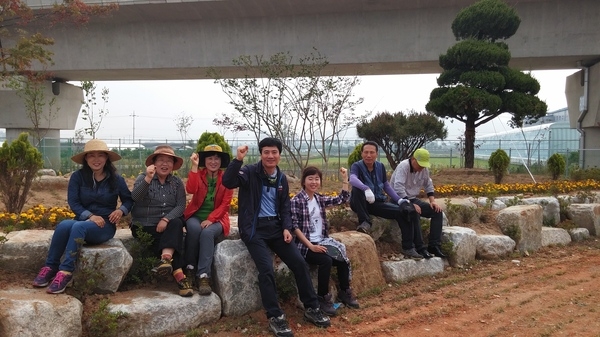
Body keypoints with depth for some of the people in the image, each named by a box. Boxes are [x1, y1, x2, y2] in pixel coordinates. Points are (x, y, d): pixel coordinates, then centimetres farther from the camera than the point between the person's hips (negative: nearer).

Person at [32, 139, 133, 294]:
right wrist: (90, 216, -21)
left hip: (105, 226, -2)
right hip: (83, 220, 2)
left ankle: (65, 272, -34)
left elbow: (128, 200, 10)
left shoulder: (116, 180, -1)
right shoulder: (77, 177, -1)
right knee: (64, 225, -32)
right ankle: (50, 267, -17)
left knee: (78, 226, -34)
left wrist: (121, 210, -12)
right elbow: (73, 202, -6)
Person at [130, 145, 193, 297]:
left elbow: (181, 206, -6)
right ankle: (179, 275, -33)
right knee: (170, 238, -27)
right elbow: (135, 198, -20)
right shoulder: (143, 177, 1)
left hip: (168, 223, 2)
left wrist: (166, 219, -23)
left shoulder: (177, 182, 8)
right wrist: (148, 179, -34)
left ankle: (166, 259, -47)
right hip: (145, 225, -2)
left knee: (176, 224, -32)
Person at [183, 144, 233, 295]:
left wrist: (210, 219, -17)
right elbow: (190, 190, -17)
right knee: (194, 228, -33)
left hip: (216, 219, -1)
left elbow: (225, 204, -4)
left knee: (207, 232, -33)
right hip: (196, 215, 1)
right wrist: (194, 166, -20)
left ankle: (204, 277, -35)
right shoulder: (198, 174, 6)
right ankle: (190, 268, -16)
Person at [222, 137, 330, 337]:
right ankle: (275, 317, -9)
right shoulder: (250, 172, -7)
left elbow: (285, 207, 14)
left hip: (275, 226, 5)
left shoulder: (282, 179, 11)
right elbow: (227, 182, -25)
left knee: (299, 263, -3)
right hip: (254, 228, -5)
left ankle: (311, 308, 12)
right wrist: (238, 159, -33)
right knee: (267, 269, -23)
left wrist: (286, 227, -1)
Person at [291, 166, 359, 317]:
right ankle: (323, 298, -11)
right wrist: (310, 245, -20)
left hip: (321, 241, 6)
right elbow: (295, 227, -13)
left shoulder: (320, 199, 10)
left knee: (342, 258, -17)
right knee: (326, 260, -30)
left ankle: (344, 292, 6)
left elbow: (342, 199, 14)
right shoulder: (296, 201, -8)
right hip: (305, 245, -6)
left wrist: (345, 178, 6)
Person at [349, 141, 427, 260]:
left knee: (402, 211, -12)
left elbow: (386, 185, 15)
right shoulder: (356, 166, -11)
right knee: (357, 190, -36)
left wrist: (399, 200, 4)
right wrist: (366, 189, -52)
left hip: (378, 202, 5)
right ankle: (365, 222, -26)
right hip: (361, 204, -5)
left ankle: (408, 248, -5)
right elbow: (353, 179, -34)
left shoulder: (380, 166, 6)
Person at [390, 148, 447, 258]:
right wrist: (410, 204, -34)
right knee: (414, 212, -36)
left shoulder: (424, 168, 2)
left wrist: (432, 200, 0)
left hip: (412, 199, 8)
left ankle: (434, 245, -10)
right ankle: (420, 248, -30)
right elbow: (398, 188, -30)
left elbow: (428, 185, 14)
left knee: (437, 211, -7)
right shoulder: (403, 166, -21)